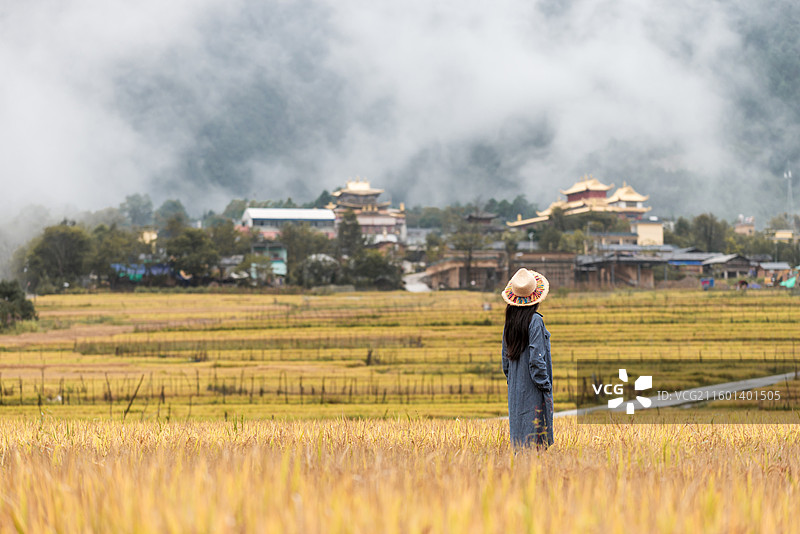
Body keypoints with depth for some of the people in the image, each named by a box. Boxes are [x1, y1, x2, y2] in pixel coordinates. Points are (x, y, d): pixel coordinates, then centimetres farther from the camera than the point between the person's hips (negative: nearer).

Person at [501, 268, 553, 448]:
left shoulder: (510, 323, 6)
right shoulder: (535, 321, -15)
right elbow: (536, 359, -18)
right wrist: (545, 386, -12)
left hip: (515, 391, 7)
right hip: (533, 391, -7)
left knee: (519, 435, 11)